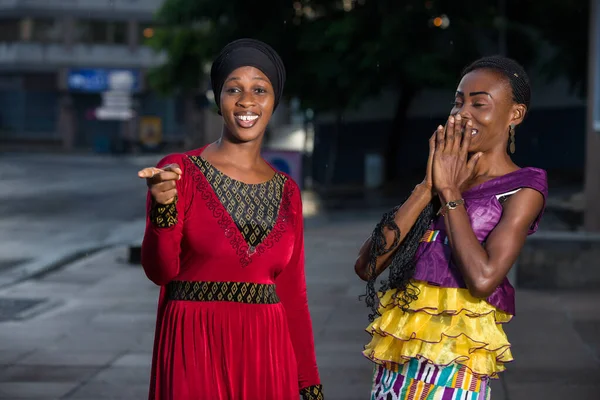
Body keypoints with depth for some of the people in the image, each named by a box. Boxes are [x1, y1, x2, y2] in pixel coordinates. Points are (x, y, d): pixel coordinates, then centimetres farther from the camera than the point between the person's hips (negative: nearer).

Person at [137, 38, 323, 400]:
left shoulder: (286, 192, 8)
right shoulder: (180, 171, -3)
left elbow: (292, 294, 10)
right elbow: (161, 271, -9)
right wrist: (164, 208, -26)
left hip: (266, 355, 4)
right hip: (195, 351, -4)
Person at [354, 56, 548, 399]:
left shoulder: (523, 188, -3)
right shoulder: (443, 177, 12)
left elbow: (483, 278, -19)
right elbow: (367, 266, 1)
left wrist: (449, 192, -9)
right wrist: (428, 189, -4)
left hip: (454, 359, -5)